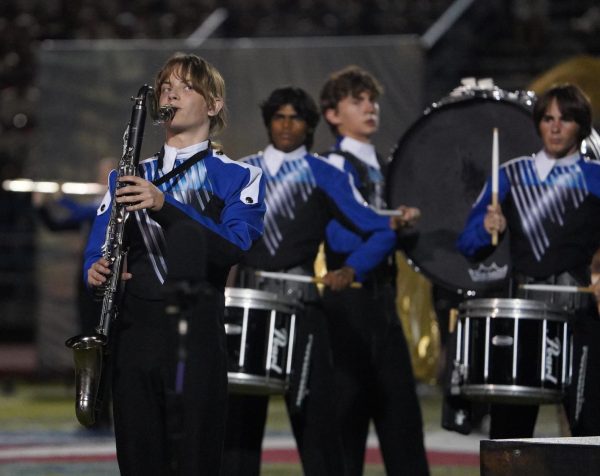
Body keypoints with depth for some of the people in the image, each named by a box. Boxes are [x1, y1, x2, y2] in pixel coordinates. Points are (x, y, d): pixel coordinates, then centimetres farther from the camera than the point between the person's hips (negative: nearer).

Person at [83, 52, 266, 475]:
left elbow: (236, 248, -13)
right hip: (133, 336, 4)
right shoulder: (129, 178, 19)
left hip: (196, 337, -4)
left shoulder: (238, 177, 5)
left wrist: (164, 206, -24)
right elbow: (96, 253, 14)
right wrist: (98, 272, -11)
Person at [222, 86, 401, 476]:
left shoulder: (324, 176, 3)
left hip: (300, 302, -3)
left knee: (312, 412, -3)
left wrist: (351, 271, -13)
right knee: (240, 412, 3)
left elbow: (382, 231, 1)